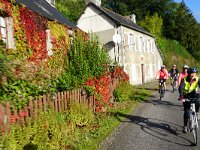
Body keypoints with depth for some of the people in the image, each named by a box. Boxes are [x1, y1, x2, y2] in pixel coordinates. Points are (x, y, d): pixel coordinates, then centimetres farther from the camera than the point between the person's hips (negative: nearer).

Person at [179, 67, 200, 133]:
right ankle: (185, 126, 11)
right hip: (186, 96, -1)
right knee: (186, 111, -6)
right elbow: (181, 88, -32)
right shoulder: (184, 80, -21)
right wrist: (181, 97, -48)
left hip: (194, 94, 1)